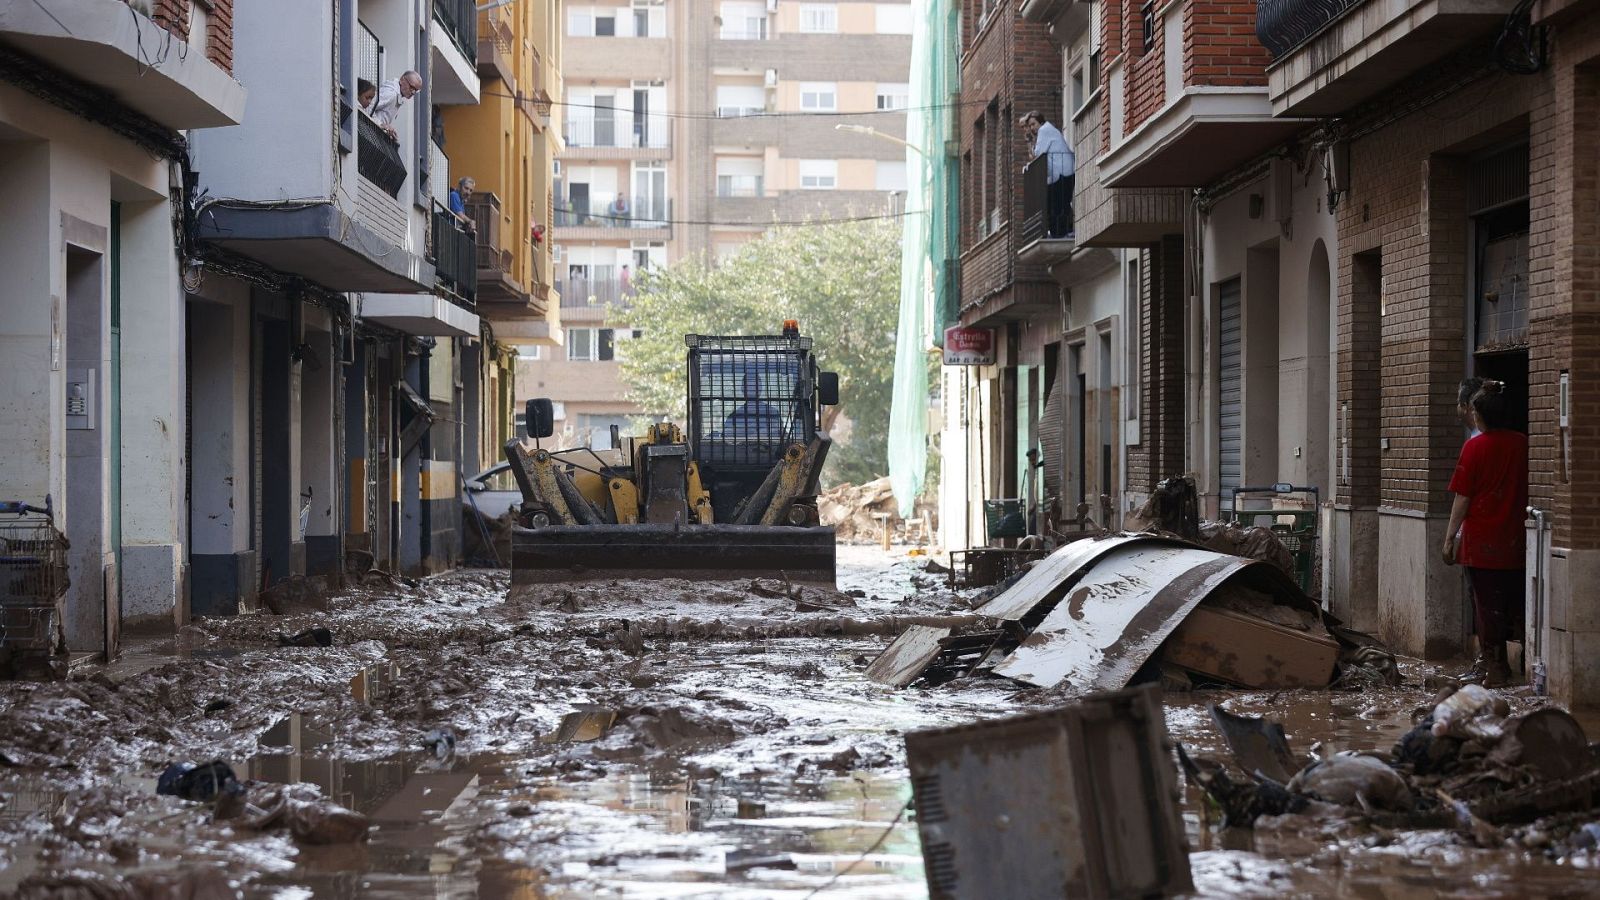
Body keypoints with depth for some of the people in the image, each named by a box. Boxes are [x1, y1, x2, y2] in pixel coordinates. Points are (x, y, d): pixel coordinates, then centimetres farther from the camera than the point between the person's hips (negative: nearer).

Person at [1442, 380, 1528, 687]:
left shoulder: (1475, 447, -8)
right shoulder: (1523, 444, 1)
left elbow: (1462, 498, -8)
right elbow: (1530, 491, 7)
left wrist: (1450, 538, -2)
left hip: (1482, 539, -4)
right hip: (1516, 538, 4)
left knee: (1487, 602, 2)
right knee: (1514, 601, 11)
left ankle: (1493, 668, 3)